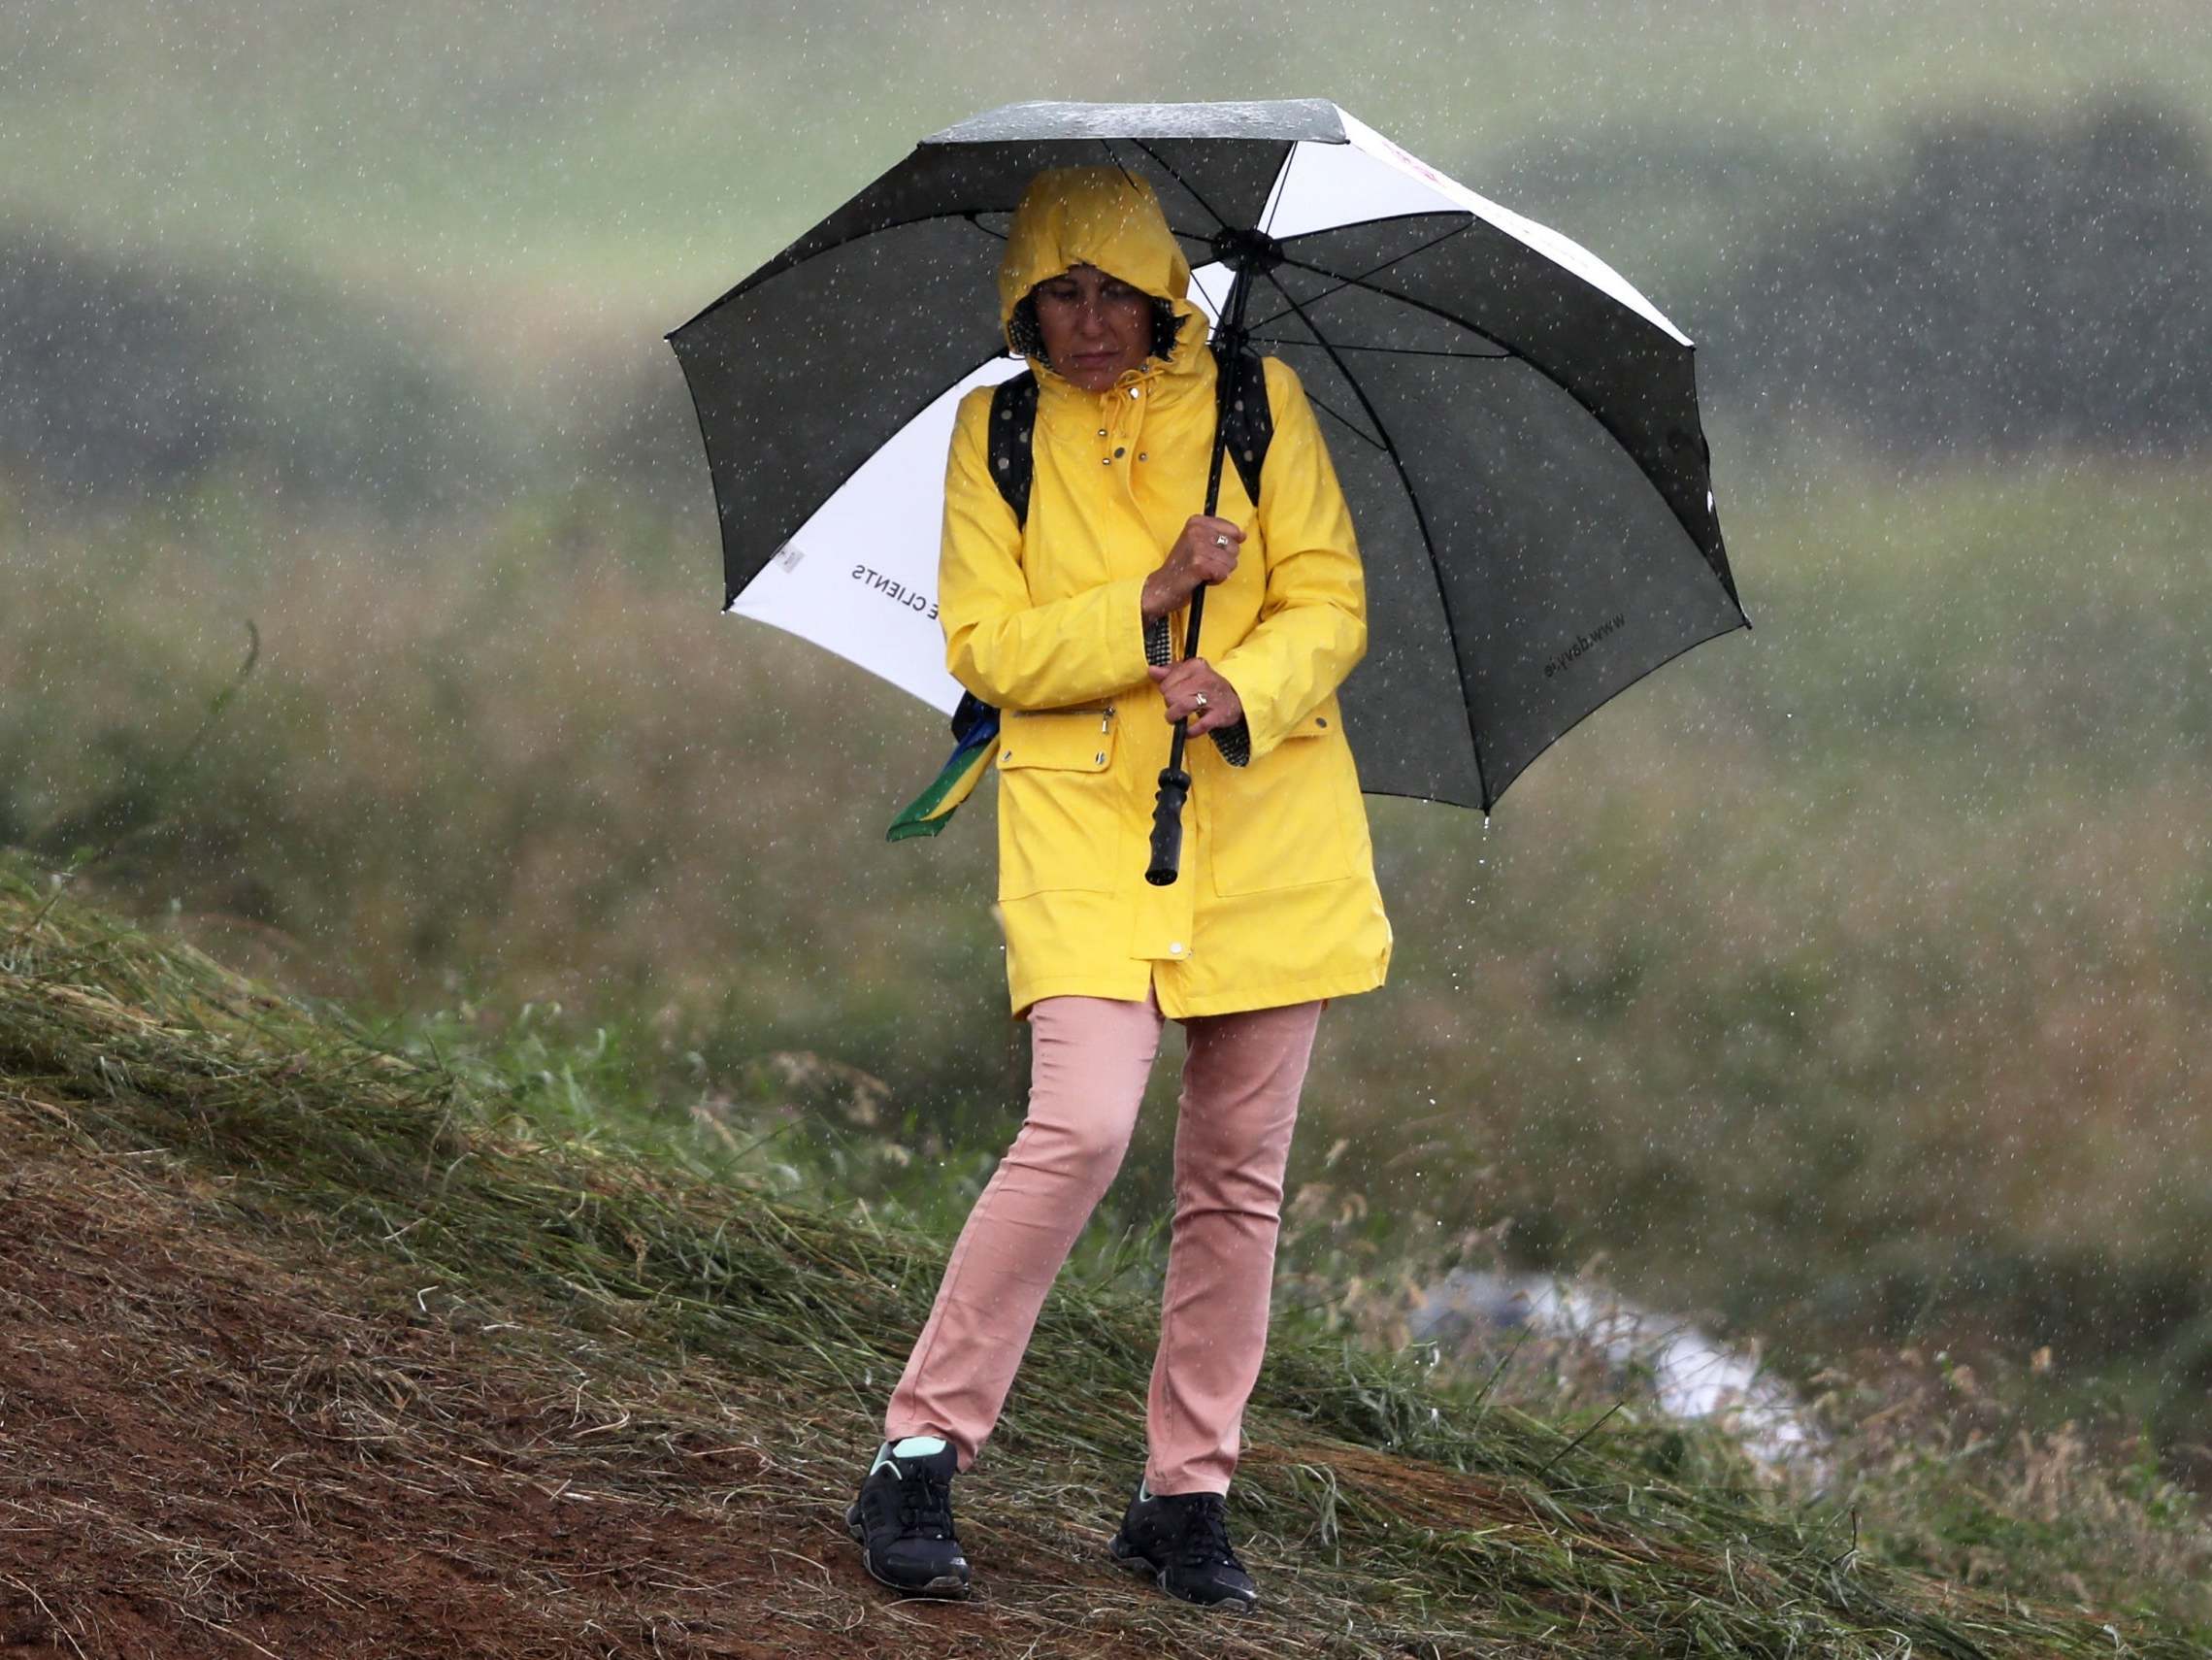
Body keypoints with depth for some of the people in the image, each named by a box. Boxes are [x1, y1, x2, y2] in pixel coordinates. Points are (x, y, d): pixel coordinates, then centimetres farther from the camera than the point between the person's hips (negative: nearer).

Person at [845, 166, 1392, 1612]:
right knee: (1083, 1127, -20)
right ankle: (922, 1454, -11)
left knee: (1238, 1172, 5)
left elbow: (1331, 606, 1)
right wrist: (1150, 602, -15)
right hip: (1084, 828, -2)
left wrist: (1244, 690, -19)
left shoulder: (1259, 404, 5)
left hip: (1266, 826, 2)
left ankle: (1189, 1494, 17)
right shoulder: (999, 435, 4)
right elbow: (986, 649, -1)